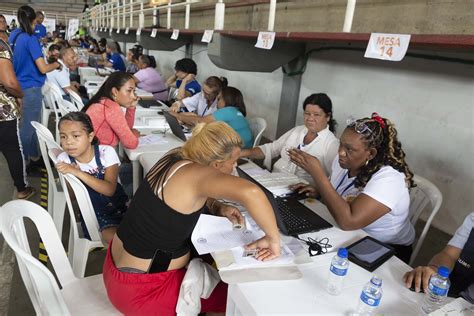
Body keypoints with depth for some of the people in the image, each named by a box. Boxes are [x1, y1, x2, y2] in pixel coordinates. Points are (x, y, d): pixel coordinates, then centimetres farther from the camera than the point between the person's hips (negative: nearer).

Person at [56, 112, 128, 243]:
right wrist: (70, 174, -24)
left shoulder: (106, 152, -15)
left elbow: (110, 189, -24)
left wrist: (78, 173, -32)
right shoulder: (64, 159, -9)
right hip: (92, 211, 0)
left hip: (118, 203, 1)